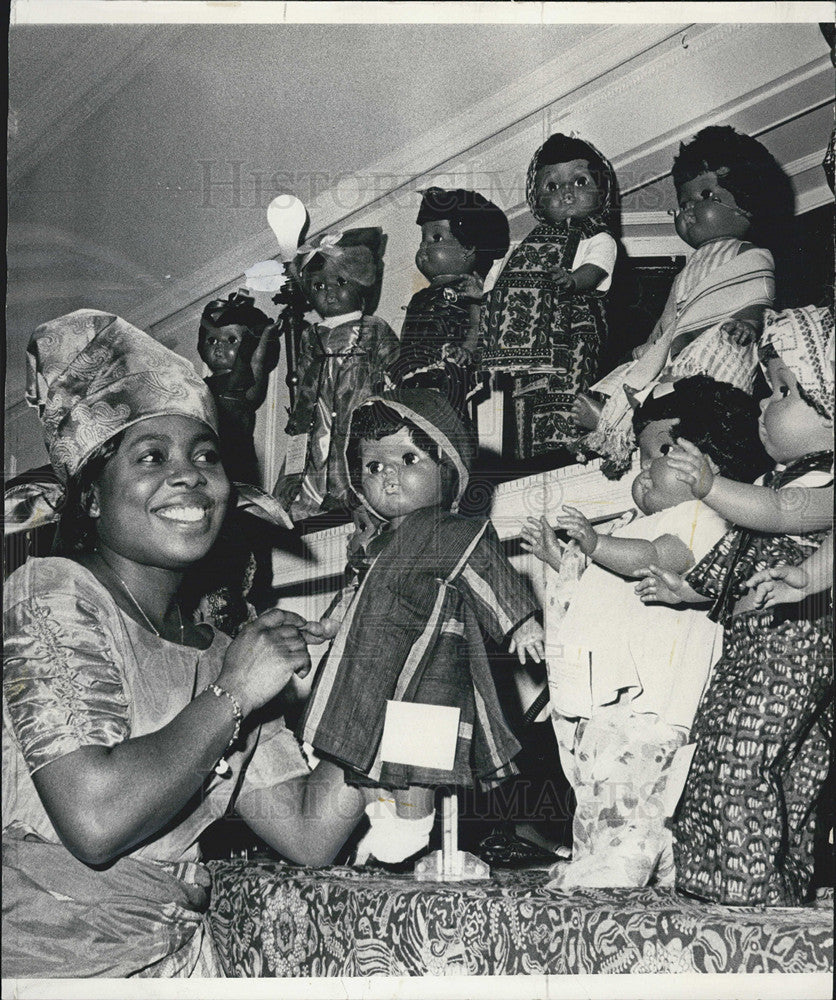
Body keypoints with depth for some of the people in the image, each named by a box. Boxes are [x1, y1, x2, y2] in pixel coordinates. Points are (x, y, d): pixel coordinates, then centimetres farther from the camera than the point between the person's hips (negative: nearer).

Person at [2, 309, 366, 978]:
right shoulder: (54, 594, -8)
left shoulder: (215, 656, 11)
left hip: (176, 958, 5)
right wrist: (232, 695, -12)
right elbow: (95, 821, -20)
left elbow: (309, 834, 4)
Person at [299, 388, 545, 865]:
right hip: (372, 663, 8)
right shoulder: (380, 542, 15)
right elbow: (358, 590, 29)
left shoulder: (458, 535, -10)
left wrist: (522, 621, -16)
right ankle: (378, 814, 26)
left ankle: (412, 821, 4)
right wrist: (332, 623, 35)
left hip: (426, 662, -8)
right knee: (369, 743, 13)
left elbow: (492, 575, -11)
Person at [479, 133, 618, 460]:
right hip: (515, 344, 5)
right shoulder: (528, 243, 25)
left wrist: (573, 279, -32)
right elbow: (495, 288, 26)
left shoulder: (598, 239, 10)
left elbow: (594, 270, -11)